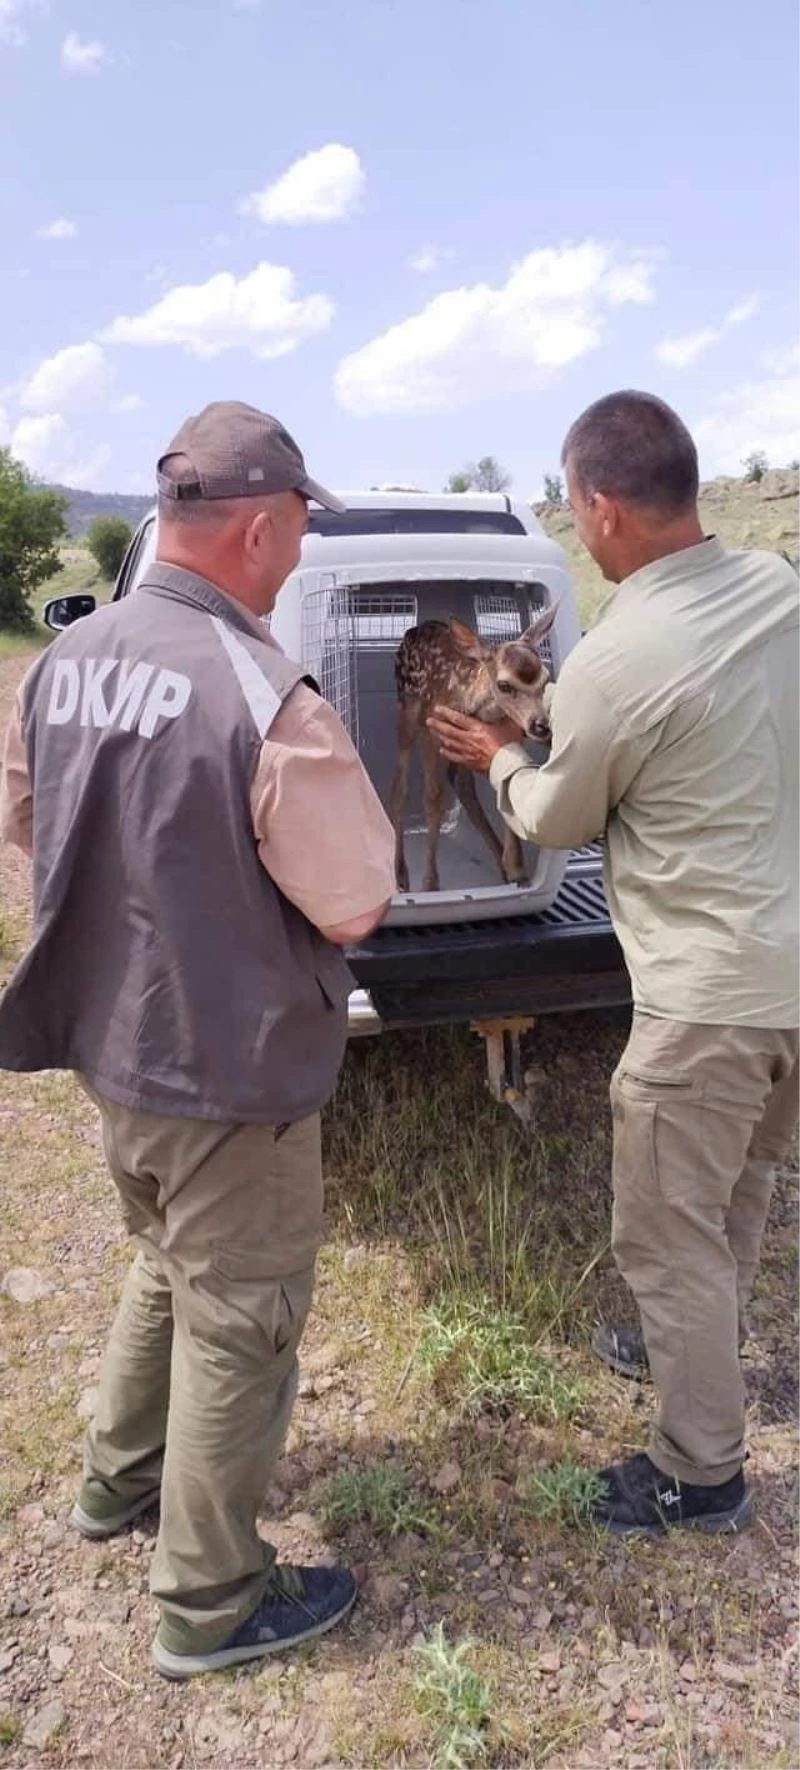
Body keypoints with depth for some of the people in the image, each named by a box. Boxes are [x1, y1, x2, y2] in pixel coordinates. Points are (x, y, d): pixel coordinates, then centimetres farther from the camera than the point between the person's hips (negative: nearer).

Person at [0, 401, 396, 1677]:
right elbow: (357, 901, -18)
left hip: (112, 1044, 8)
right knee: (237, 1326, 12)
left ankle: (120, 1478, 49)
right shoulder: (265, 699, -26)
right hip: (228, 1071, -7)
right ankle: (211, 1604, 31)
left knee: (168, 1267, 30)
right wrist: (324, 798, -2)